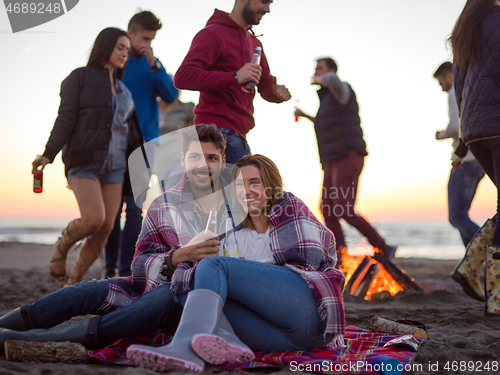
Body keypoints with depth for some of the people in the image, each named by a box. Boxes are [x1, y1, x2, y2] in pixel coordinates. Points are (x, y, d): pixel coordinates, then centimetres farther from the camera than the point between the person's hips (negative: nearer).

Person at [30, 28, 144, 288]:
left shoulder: (122, 88, 19)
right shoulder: (79, 77, 2)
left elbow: (130, 129, 20)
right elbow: (66, 119, -6)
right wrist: (48, 155, -15)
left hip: (115, 165, 6)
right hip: (84, 161, -6)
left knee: (106, 228, -3)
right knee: (94, 219, -22)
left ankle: (73, 281, 10)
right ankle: (62, 245, 10)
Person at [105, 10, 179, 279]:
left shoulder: (151, 64, 8)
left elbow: (171, 96, -3)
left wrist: (154, 65, -14)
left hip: (144, 141, 2)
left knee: (135, 208, -2)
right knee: (113, 209, 2)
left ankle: (126, 270, 4)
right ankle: (110, 268, 13)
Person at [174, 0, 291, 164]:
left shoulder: (254, 42, 23)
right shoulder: (212, 34, -7)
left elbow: (265, 85, 24)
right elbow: (182, 77, -19)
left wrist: (276, 92, -2)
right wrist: (234, 77, -27)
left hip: (238, 135, 9)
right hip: (218, 130, -9)